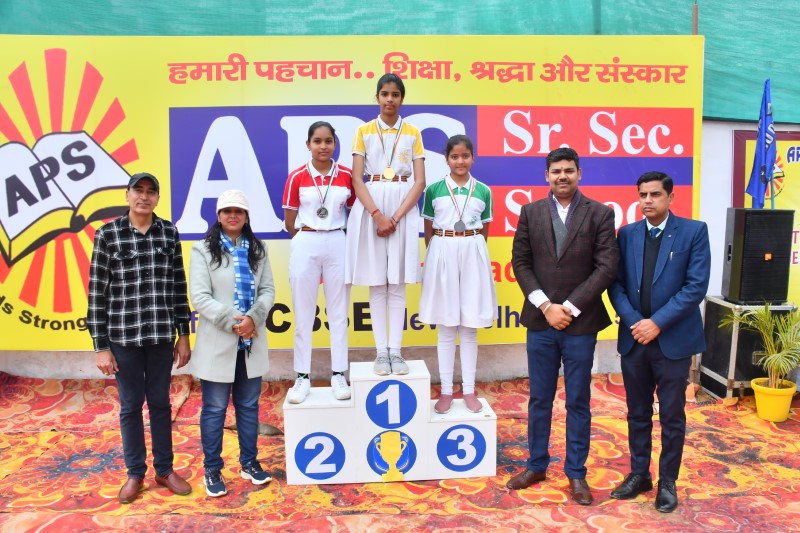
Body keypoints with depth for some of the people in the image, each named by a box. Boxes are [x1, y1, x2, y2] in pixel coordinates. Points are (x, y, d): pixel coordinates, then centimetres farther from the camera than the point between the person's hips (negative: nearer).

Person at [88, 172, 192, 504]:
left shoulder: (169, 233, 4)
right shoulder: (107, 234, -3)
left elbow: (179, 286, 6)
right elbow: (97, 292, -3)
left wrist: (183, 334, 5)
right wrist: (101, 346, -5)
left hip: (161, 334, 2)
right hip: (123, 335, -2)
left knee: (160, 402, 13)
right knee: (130, 405, 11)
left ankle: (164, 469, 28)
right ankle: (135, 473, 28)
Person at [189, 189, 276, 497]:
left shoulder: (257, 250, 7)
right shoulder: (203, 250, -4)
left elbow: (268, 290, 1)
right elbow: (200, 297, -11)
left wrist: (253, 317, -17)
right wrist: (232, 321, -20)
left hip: (252, 342, 4)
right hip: (217, 343, -3)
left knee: (249, 405, 15)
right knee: (214, 409, 7)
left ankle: (249, 462, 31)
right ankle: (212, 470, 22)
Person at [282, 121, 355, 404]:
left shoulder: (347, 175, 2)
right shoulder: (297, 176, -1)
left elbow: (354, 214, 10)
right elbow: (289, 222, 3)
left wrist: (330, 238, 6)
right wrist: (309, 240, 6)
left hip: (338, 245, 1)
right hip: (305, 246, -1)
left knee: (338, 312, 7)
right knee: (303, 314, 5)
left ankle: (338, 375, 18)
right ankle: (302, 377, 15)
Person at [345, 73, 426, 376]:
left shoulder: (412, 133, 8)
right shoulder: (364, 131, 7)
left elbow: (420, 181, 1)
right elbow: (357, 179, -2)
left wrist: (395, 217, -12)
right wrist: (378, 215, -15)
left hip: (404, 209, 0)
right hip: (370, 208, 0)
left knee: (397, 284, 2)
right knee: (376, 283, 1)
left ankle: (396, 351, 8)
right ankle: (381, 352, 8)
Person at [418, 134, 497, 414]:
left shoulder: (483, 191, 6)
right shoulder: (433, 190, 2)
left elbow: (484, 232, 12)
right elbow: (428, 231, 7)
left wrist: (471, 250, 6)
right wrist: (438, 255, 3)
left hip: (473, 254, 1)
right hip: (442, 253, -1)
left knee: (470, 328, 6)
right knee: (445, 328, 5)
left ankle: (469, 390, 17)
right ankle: (446, 391, 16)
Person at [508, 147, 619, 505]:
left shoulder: (600, 214, -1)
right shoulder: (530, 212, 5)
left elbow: (607, 267, -7)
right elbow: (520, 262, 2)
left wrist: (570, 307, -12)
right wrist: (545, 306, -9)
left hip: (581, 322, -1)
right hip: (540, 320, 2)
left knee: (578, 402, 9)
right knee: (539, 399, 12)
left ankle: (576, 473, 24)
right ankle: (536, 465, 27)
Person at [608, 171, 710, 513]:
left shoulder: (693, 231, -4)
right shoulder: (627, 234, 6)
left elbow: (696, 286, -11)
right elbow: (616, 283, 2)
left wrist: (657, 322, -17)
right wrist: (633, 322, -12)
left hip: (673, 340, -3)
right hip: (634, 338, 3)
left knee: (672, 417, 8)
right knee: (637, 413, 14)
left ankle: (667, 481, 25)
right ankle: (639, 474, 29)